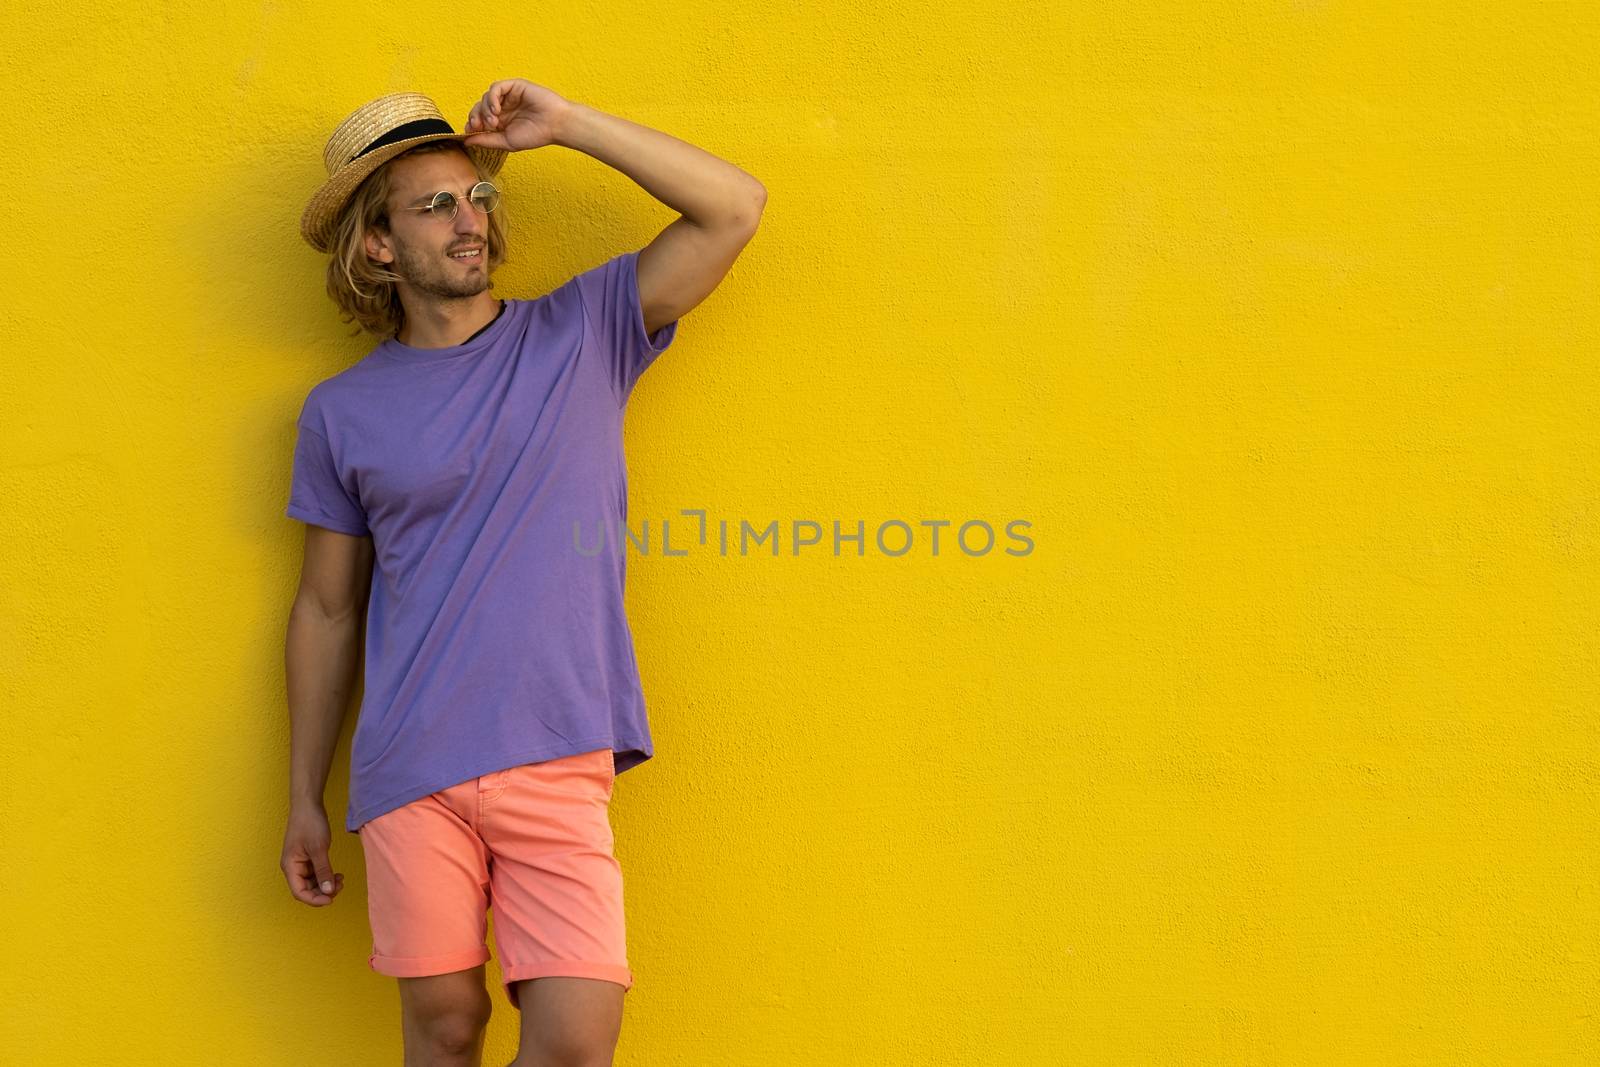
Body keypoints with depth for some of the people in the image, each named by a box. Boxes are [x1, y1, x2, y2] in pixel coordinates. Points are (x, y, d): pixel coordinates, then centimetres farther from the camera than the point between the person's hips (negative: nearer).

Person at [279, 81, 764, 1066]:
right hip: (410, 775, 1)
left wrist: (565, 124, -5)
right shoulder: (342, 412, 7)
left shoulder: (581, 336, 6)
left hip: (557, 764, 0)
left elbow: (734, 208, 0)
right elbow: (327, 610, 13)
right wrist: (305, 799, 13)